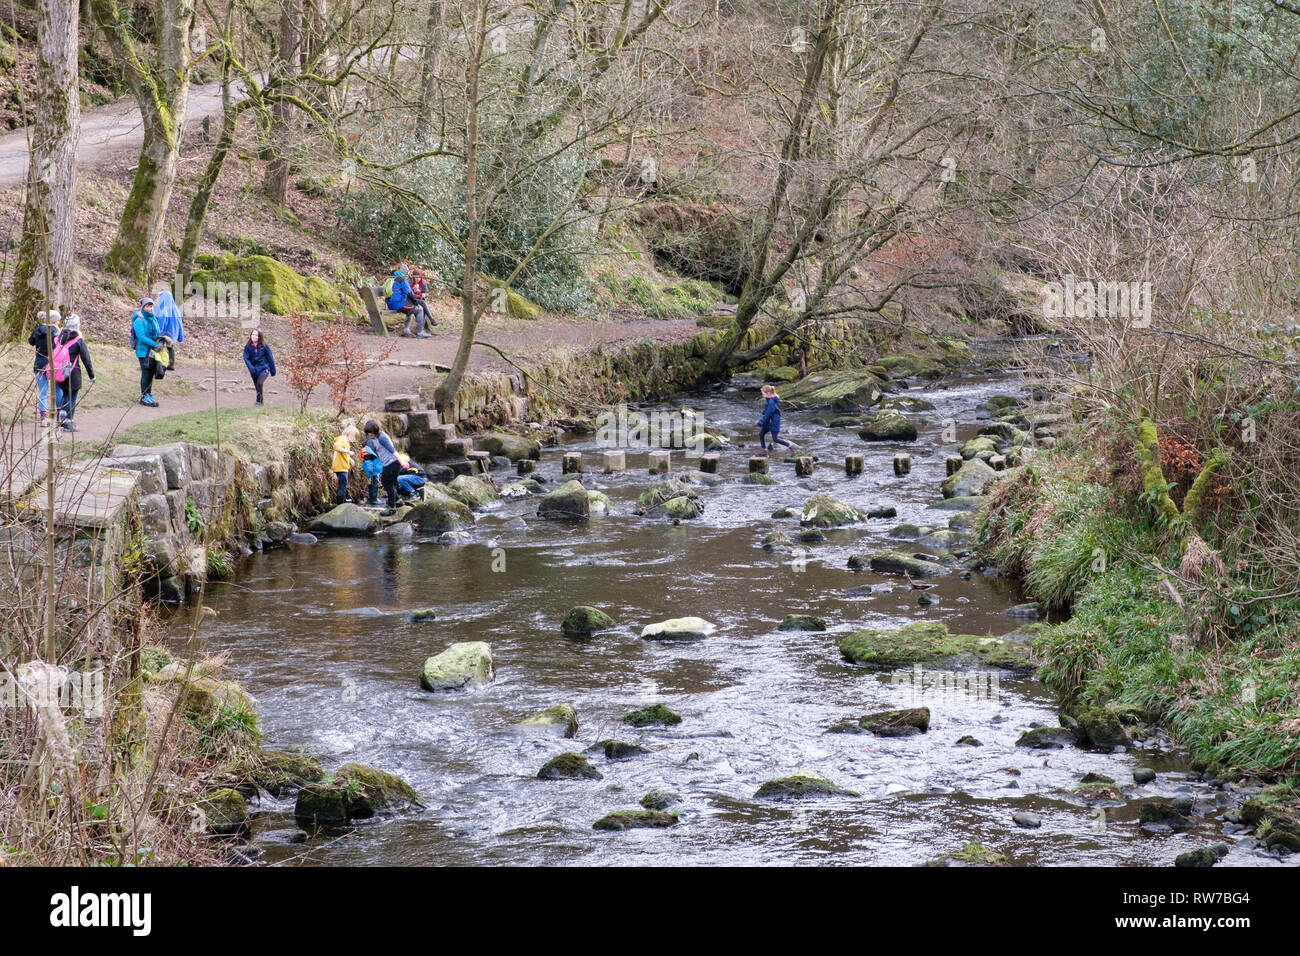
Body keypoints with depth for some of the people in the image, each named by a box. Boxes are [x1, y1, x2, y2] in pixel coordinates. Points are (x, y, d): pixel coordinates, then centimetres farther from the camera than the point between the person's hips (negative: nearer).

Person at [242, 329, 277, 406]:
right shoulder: (248, 346, -2)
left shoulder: (264, 346, -7)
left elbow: (270, 358, 1)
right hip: (254, 370, 3)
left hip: (263, 369, -3)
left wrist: (273, 370, 5)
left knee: (259, 384, -26)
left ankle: (258, 401, -17)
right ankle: (261, 403, 26)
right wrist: (251, 368, -20)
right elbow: (246, 358, -5)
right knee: (257, 386, 11)